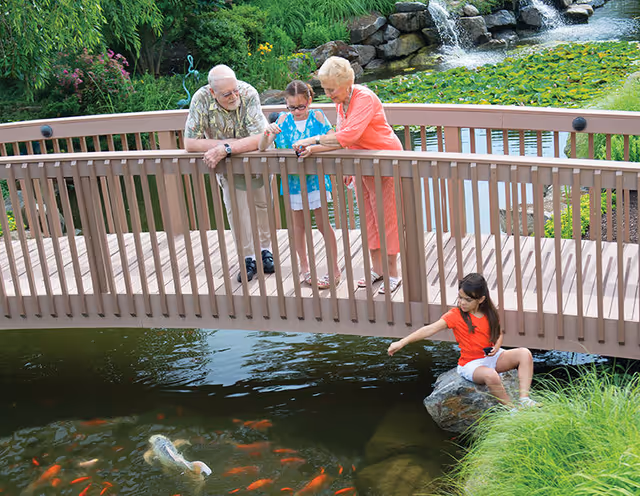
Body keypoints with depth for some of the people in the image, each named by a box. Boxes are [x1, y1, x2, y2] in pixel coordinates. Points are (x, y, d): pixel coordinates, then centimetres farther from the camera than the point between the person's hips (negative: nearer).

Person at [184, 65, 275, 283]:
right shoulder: (202, 99, -29)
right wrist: (225, 144, -34)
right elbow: (190, 143, -28)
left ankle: (265, 249, 30)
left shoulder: (248, 94, -33)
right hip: (225, 160, 1)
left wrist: (226, 148, -47)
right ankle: (248, 258, 11)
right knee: (234, 207, -2)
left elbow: (259, 139, -39)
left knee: (263, 203, 10)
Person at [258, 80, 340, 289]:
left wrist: (313, 146, -27)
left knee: (323, 223, 1)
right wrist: (267, 134, -26)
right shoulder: (283, 119, -1)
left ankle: (334, 269, 14)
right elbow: (261, 148, -4)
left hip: (316, 178, -3)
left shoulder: (318, 117, -7)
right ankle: (303, 266, 29)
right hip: (292, 180, 3)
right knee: (298, 224, 13)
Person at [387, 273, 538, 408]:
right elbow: (430, 329, -22)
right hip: (471, 363, -5)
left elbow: (499, 334, 17)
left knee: (524, 354, -18)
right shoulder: (455, 315, -12)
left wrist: (497, 347, -8)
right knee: (491, 375, -38)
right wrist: (402, 342, -32)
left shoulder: (489, 313, 2)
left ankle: (524, 398, -23)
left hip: (492, 357, 5)